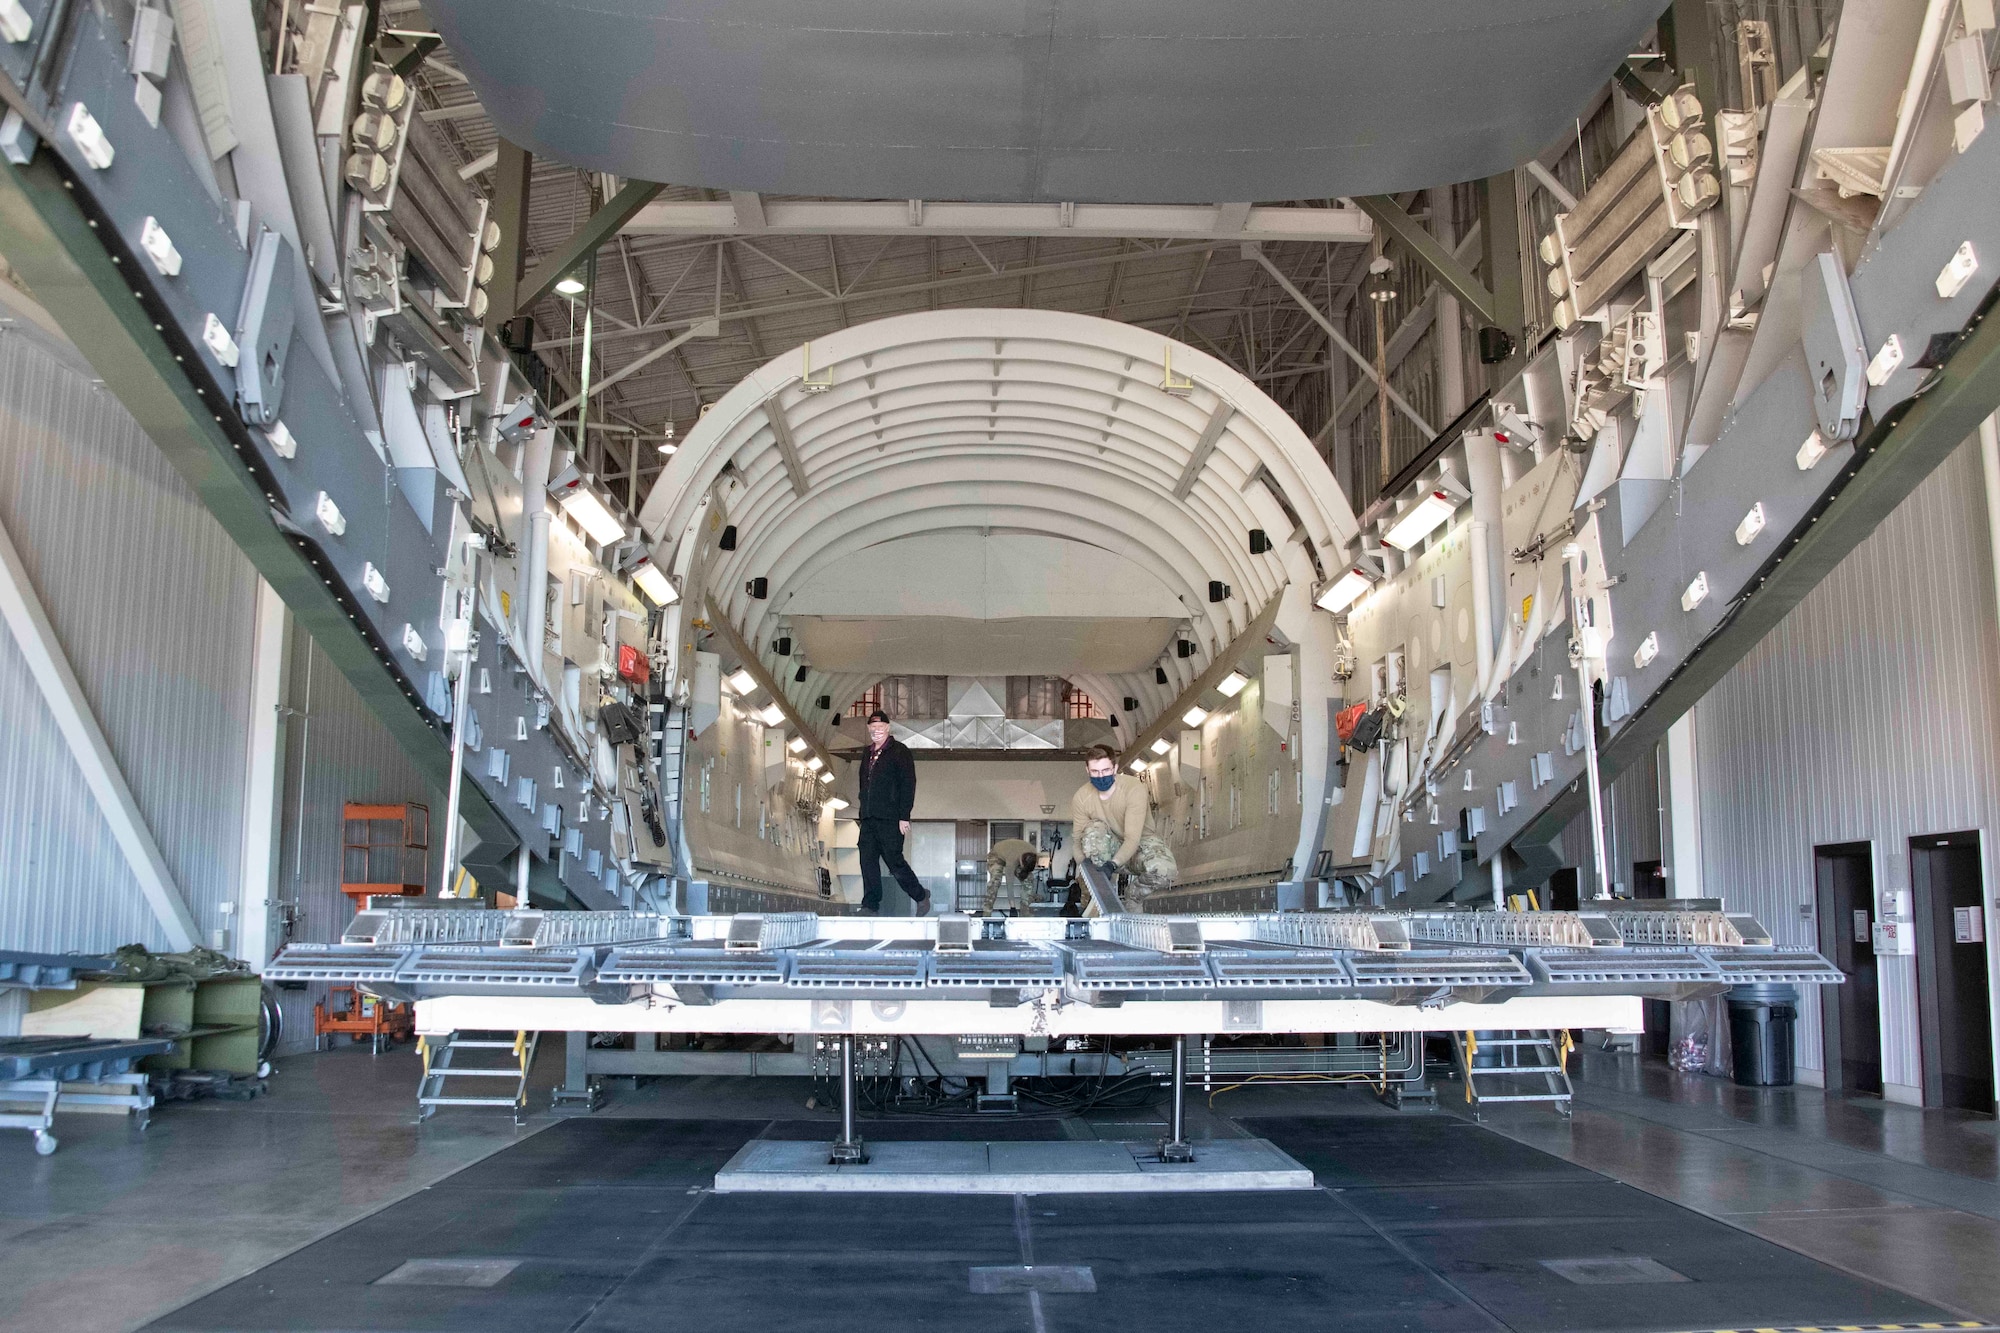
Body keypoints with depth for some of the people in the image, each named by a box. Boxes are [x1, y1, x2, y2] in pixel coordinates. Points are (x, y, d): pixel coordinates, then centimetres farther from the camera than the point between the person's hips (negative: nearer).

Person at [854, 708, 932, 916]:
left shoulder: (899, 751, -5)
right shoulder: (867, 753, 17)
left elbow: (908, 785, -10)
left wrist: (904, 817, -15)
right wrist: (863, 811, 17)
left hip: (890, 819, -7)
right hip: (868, 819, 7)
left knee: (894, 861, -4)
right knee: (868, 862, 1)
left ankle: (921, 897, 14)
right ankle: (871, 906, 5)